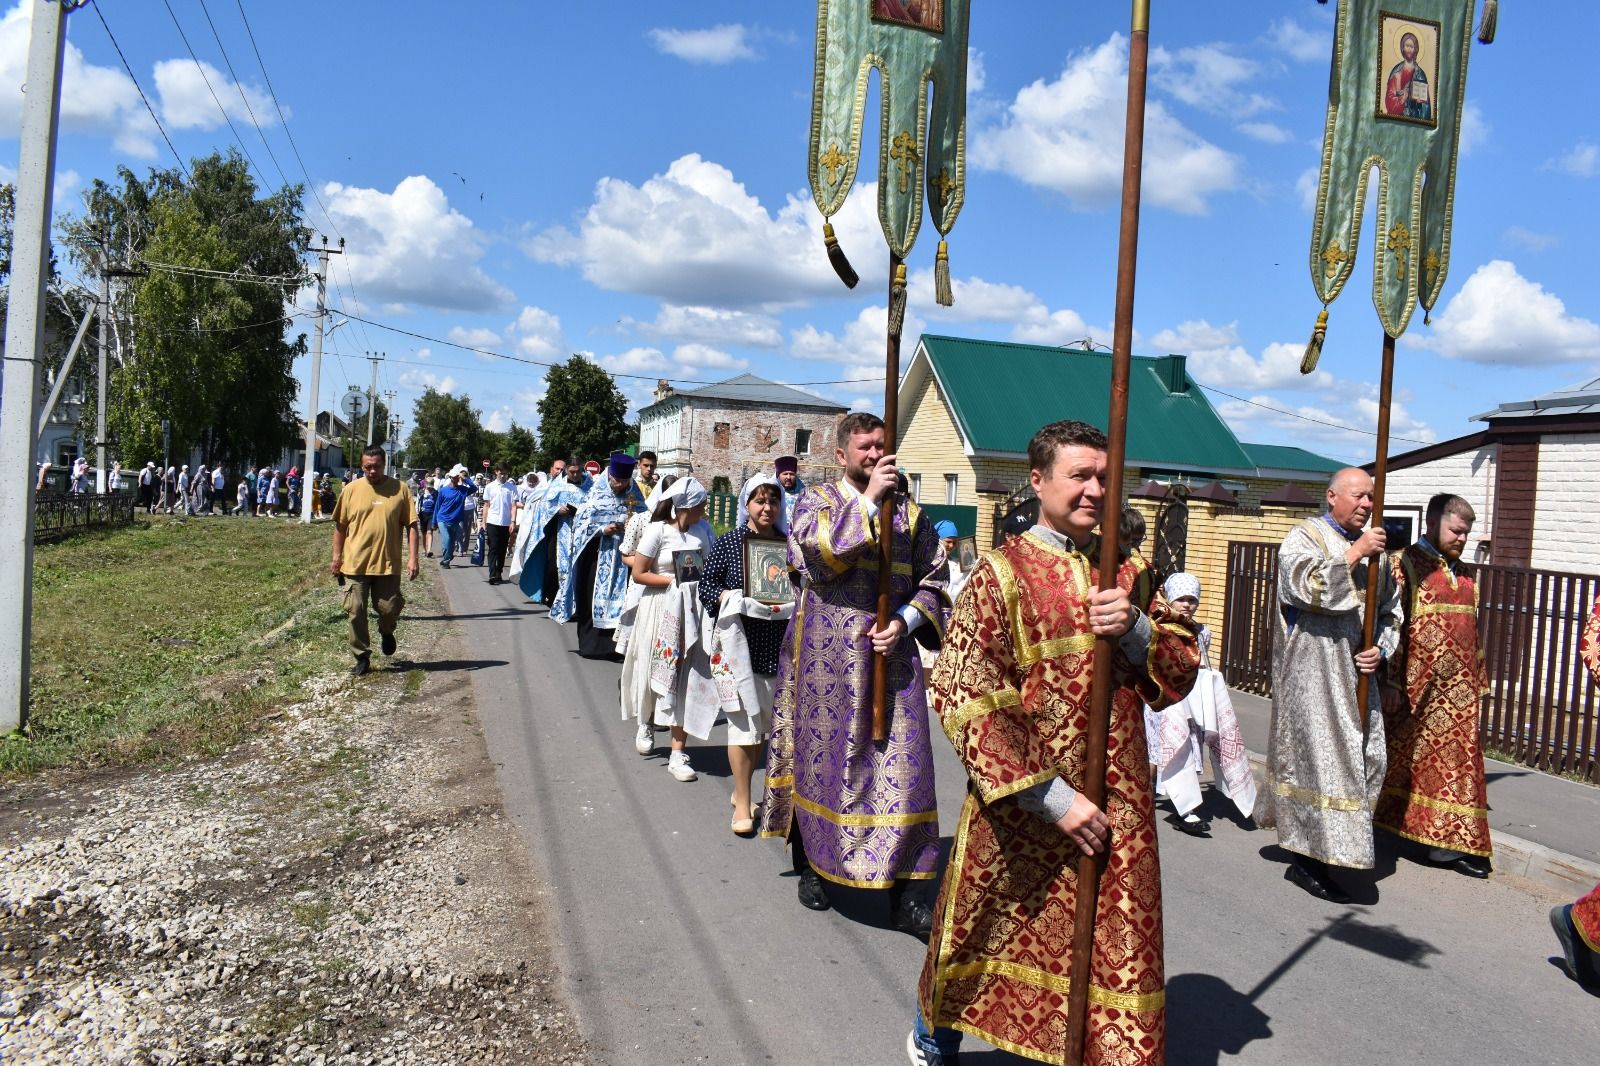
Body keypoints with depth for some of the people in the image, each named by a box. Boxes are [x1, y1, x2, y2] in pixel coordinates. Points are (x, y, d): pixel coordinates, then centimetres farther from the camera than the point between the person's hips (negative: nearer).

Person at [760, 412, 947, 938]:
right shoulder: (817, 499, 3)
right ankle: (812, 866, 27)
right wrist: (870, 499, -18)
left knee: (900, 764, -2)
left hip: (890, 652, 2)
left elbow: (932, 581, 8)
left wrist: (904, 621, -10)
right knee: (820, 755, 7)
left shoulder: (909, 512, 10)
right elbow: (820, 553, -17)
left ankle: (906, 894, 5)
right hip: (826, 653, -2)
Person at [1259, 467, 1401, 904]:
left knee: (1367, 757, 8)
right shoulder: (1305, 536, -5)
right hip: (1312, 673, -7)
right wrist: (1353, 555, -20)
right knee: (1318, 755, -7)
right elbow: (1305, 586, -24)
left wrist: (1380, 648, 0)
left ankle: (1307, 849, 24)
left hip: (1357, 674, 7)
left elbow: (1391, 610, 18)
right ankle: (1307, 859, 3)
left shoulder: (1374, 546, 15)